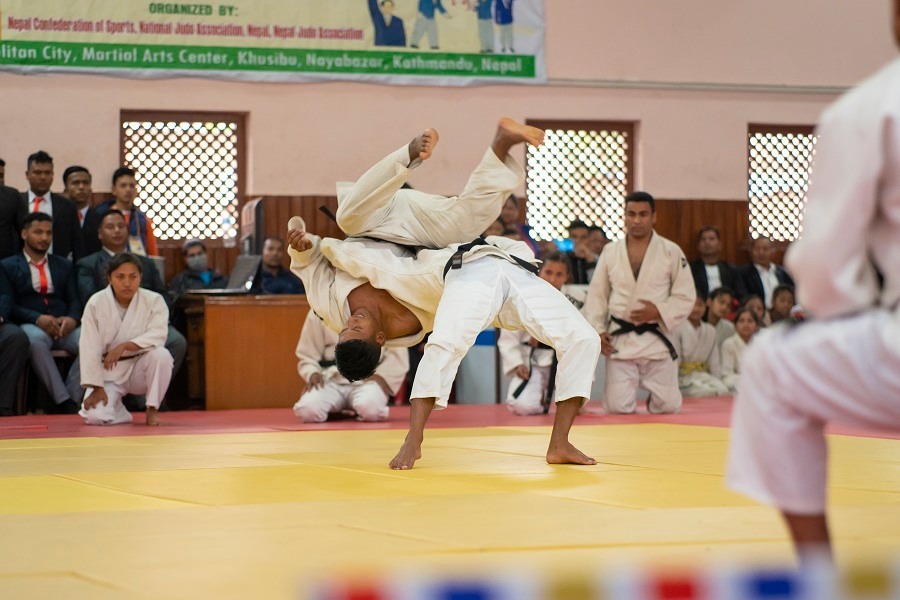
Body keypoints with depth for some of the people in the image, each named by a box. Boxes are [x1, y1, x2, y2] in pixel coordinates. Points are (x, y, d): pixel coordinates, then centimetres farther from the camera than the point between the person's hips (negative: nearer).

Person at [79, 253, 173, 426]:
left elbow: (157, 337, -21)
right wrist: (97, 387, -16)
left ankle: (152, 409, -10)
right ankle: (118, 408, 14)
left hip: (141, 369, 1)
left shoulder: (154, 301, -9)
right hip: (108, 372, -1)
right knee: (96, 416, -25)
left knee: (161, 355, -32)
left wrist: (125, 346, -33)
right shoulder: (96, 303, -11)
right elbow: (90, 349, -12)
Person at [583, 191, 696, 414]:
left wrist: (659, 311, -15)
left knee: (667, 406, 1)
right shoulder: (610, 251, 4)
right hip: (619, 341, 1)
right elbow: (596, 295, 9)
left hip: (657, 339, -1)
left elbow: (685, 296, 0)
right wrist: (597, 329, -2)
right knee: (617, 407, -3)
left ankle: (654, 396, 39)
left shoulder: (671, 252, -1)